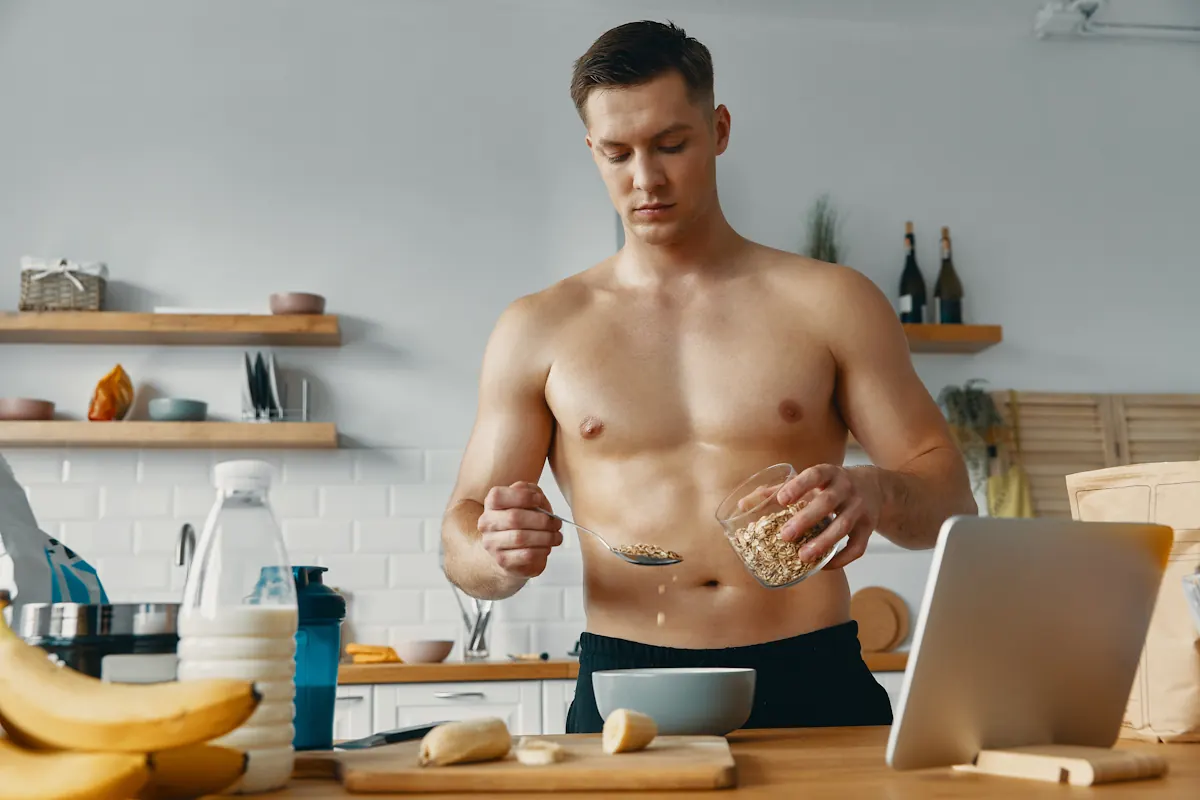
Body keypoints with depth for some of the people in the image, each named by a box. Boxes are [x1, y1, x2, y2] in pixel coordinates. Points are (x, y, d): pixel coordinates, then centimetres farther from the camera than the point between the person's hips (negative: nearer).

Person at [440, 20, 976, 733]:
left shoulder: (831, 304, 8)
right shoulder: (539, 330, 9)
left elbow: (952, 501, 8)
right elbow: (463, 537, 11)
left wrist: (876, 495, -14)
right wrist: (499, 553, -13)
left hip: (811, 682, 0)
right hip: (625, 692, 0)